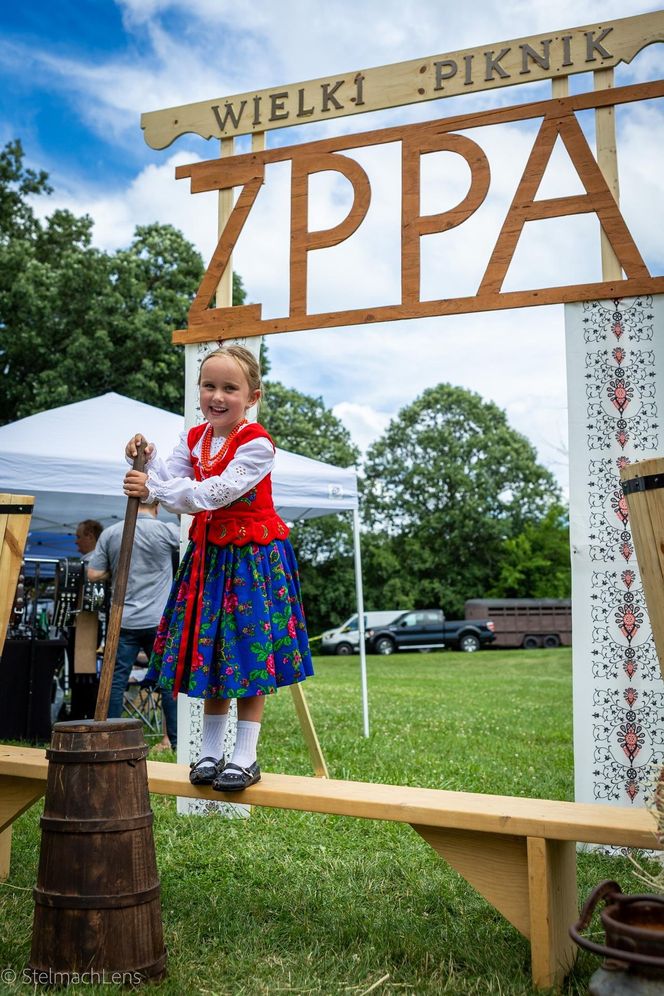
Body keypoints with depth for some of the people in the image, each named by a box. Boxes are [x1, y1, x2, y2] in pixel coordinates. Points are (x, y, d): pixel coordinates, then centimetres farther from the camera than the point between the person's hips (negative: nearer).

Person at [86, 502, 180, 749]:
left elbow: (93, 574, 2)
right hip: (158, 621, -2)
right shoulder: (167, 531, -7)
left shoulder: (110, 534, 1)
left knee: (116, 680, 7)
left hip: (123, 621, 2)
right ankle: (176, 740, 11)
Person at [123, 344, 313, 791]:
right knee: (210, 656, 10)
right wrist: (149, 459, -15)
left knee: (249, 654, -2)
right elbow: (171, 483, 0)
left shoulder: (256, 443, -16)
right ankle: (211, 750, 23)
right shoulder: (194, 439, 7)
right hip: (208, 554, 7)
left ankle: (246, 756, 8)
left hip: (253, 556, -6)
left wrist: (154, 489, -24)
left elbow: (214, 493, -25)